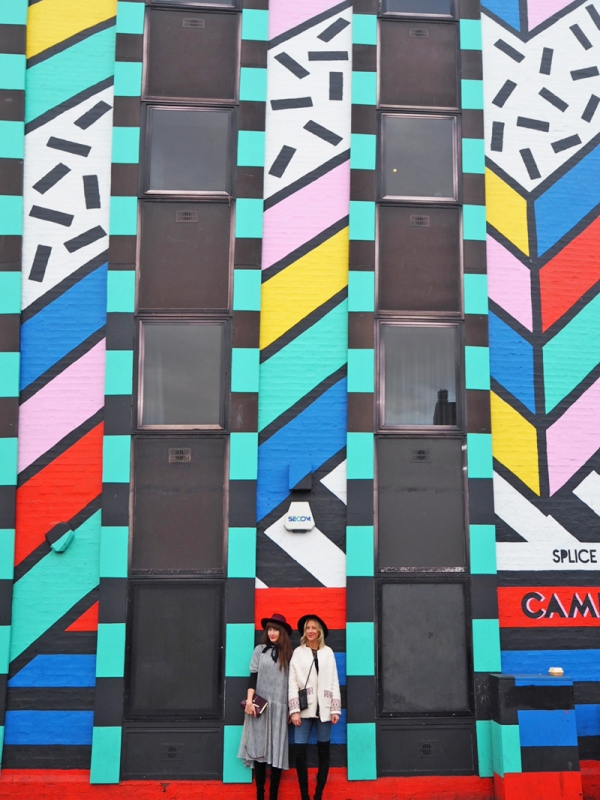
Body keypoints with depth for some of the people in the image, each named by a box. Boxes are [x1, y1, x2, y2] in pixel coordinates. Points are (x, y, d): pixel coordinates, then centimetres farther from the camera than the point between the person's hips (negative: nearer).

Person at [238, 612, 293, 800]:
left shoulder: (288, 654, 6)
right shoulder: (260, 650, 6)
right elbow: (253, 676, 1)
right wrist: (249, 700, -10)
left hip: (279, 708, 0)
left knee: (277, 751, 0)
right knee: (259, 749, 0)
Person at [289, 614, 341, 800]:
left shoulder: (328, 652, 7)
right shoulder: (298, 652, 4)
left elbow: (334, 681, 6)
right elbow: (293, 682, 0)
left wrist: (336, 709, 1)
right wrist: (294, 710, -7)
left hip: (323, 708, 1)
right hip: (304, 709, -1)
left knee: (323, 752, 6)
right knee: (299, 753, -7)